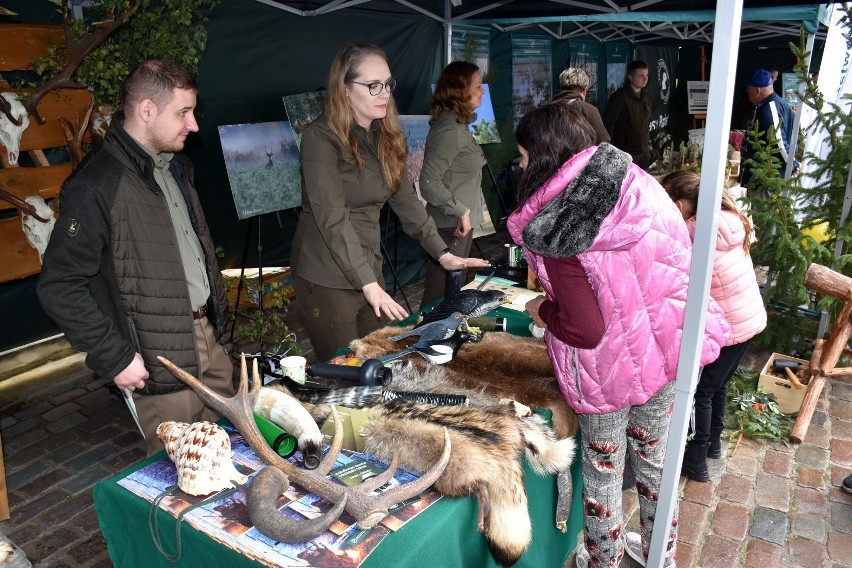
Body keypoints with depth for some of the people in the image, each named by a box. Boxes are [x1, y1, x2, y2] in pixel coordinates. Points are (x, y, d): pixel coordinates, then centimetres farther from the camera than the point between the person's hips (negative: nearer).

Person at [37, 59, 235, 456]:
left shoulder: (173, 164, 9)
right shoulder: (97, 186, -19)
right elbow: (59, 287, -17)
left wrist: (215, 311, 15)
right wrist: (116, 357, -16)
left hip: (206, 335, 8)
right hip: (158, 361, -8)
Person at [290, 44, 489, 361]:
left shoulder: (385, 136, 7)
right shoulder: (321, 137, -15)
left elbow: (405, 199, 8)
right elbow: (332, 218, -22)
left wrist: (443, 254, 0)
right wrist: (368, 284, -26)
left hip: (370, 270, 6)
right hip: (327, 280, -6)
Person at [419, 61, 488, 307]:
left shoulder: (458, 126, 13)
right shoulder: (448, 130, -19)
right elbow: (429, 183, -26)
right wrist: (461, 211, -21)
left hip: (461, 223, 10)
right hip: (451, 227, -10)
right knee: (441, 296, -3)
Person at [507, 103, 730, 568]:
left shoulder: (554, 232, -24)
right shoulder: (634, 179, -8)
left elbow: (586, 329, -24)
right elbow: (680, 259, 3)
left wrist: (542, 311, -5)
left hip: (612, 366, -6)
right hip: (667, 345, 6)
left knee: (603, 469, 18)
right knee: (653, 458, 26)